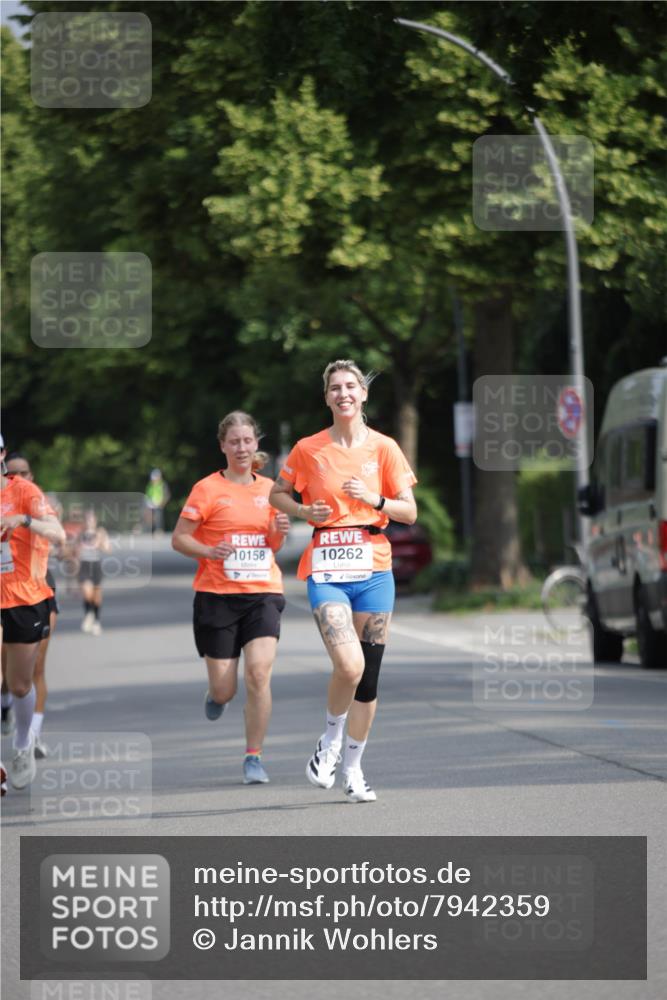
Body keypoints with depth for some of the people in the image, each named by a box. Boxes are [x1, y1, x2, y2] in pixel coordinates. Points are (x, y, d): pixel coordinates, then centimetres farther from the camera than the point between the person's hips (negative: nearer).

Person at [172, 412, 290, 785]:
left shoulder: (269, 489, 10)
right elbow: (179, 538, -2)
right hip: (217, 596, -2)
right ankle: (216, 694, 40)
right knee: (224, 689, 0)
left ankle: (254, 757, -7)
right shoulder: (208, 489, -3)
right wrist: (208, 551, -19)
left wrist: (279, 533, -2)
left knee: (259, 671, -18)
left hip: (263, 593, 2)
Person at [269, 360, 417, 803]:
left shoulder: (384, 448, 3)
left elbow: (409, 512, 4)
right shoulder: (308, 449, 2)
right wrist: (305, 511, -4)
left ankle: (353, 766, 20)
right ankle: (331, 738, 8)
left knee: (369, 675, 4)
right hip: (327, 570, -2)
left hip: (373, 570, 2)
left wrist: (374, 499, -14)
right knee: (349, 666, -20)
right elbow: (278, 495, 15)